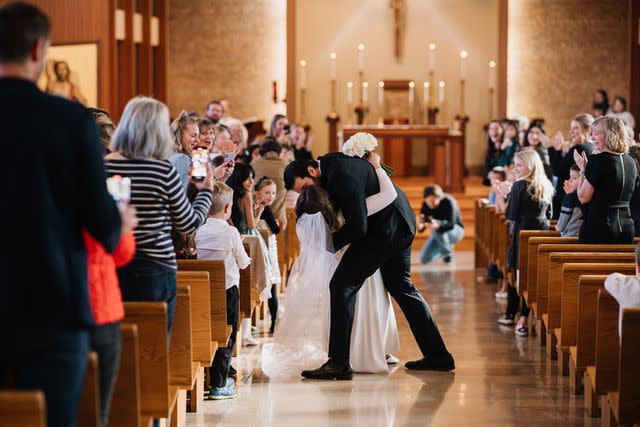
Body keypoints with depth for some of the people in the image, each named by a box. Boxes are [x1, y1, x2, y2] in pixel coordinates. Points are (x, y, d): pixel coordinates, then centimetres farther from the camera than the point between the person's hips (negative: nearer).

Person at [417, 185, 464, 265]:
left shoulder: (448, 202, -28)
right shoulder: (426, 205, -14)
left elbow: (451, 224, -39)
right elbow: (421, 229, -16)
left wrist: (437, 226, -59)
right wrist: (420, 226, -42)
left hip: (455, 230, -5)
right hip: (439, 234, 5)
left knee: (438, 229, -37)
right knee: (424, 259, -10)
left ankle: (447, 252, -14)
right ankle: (444, 250, 17)